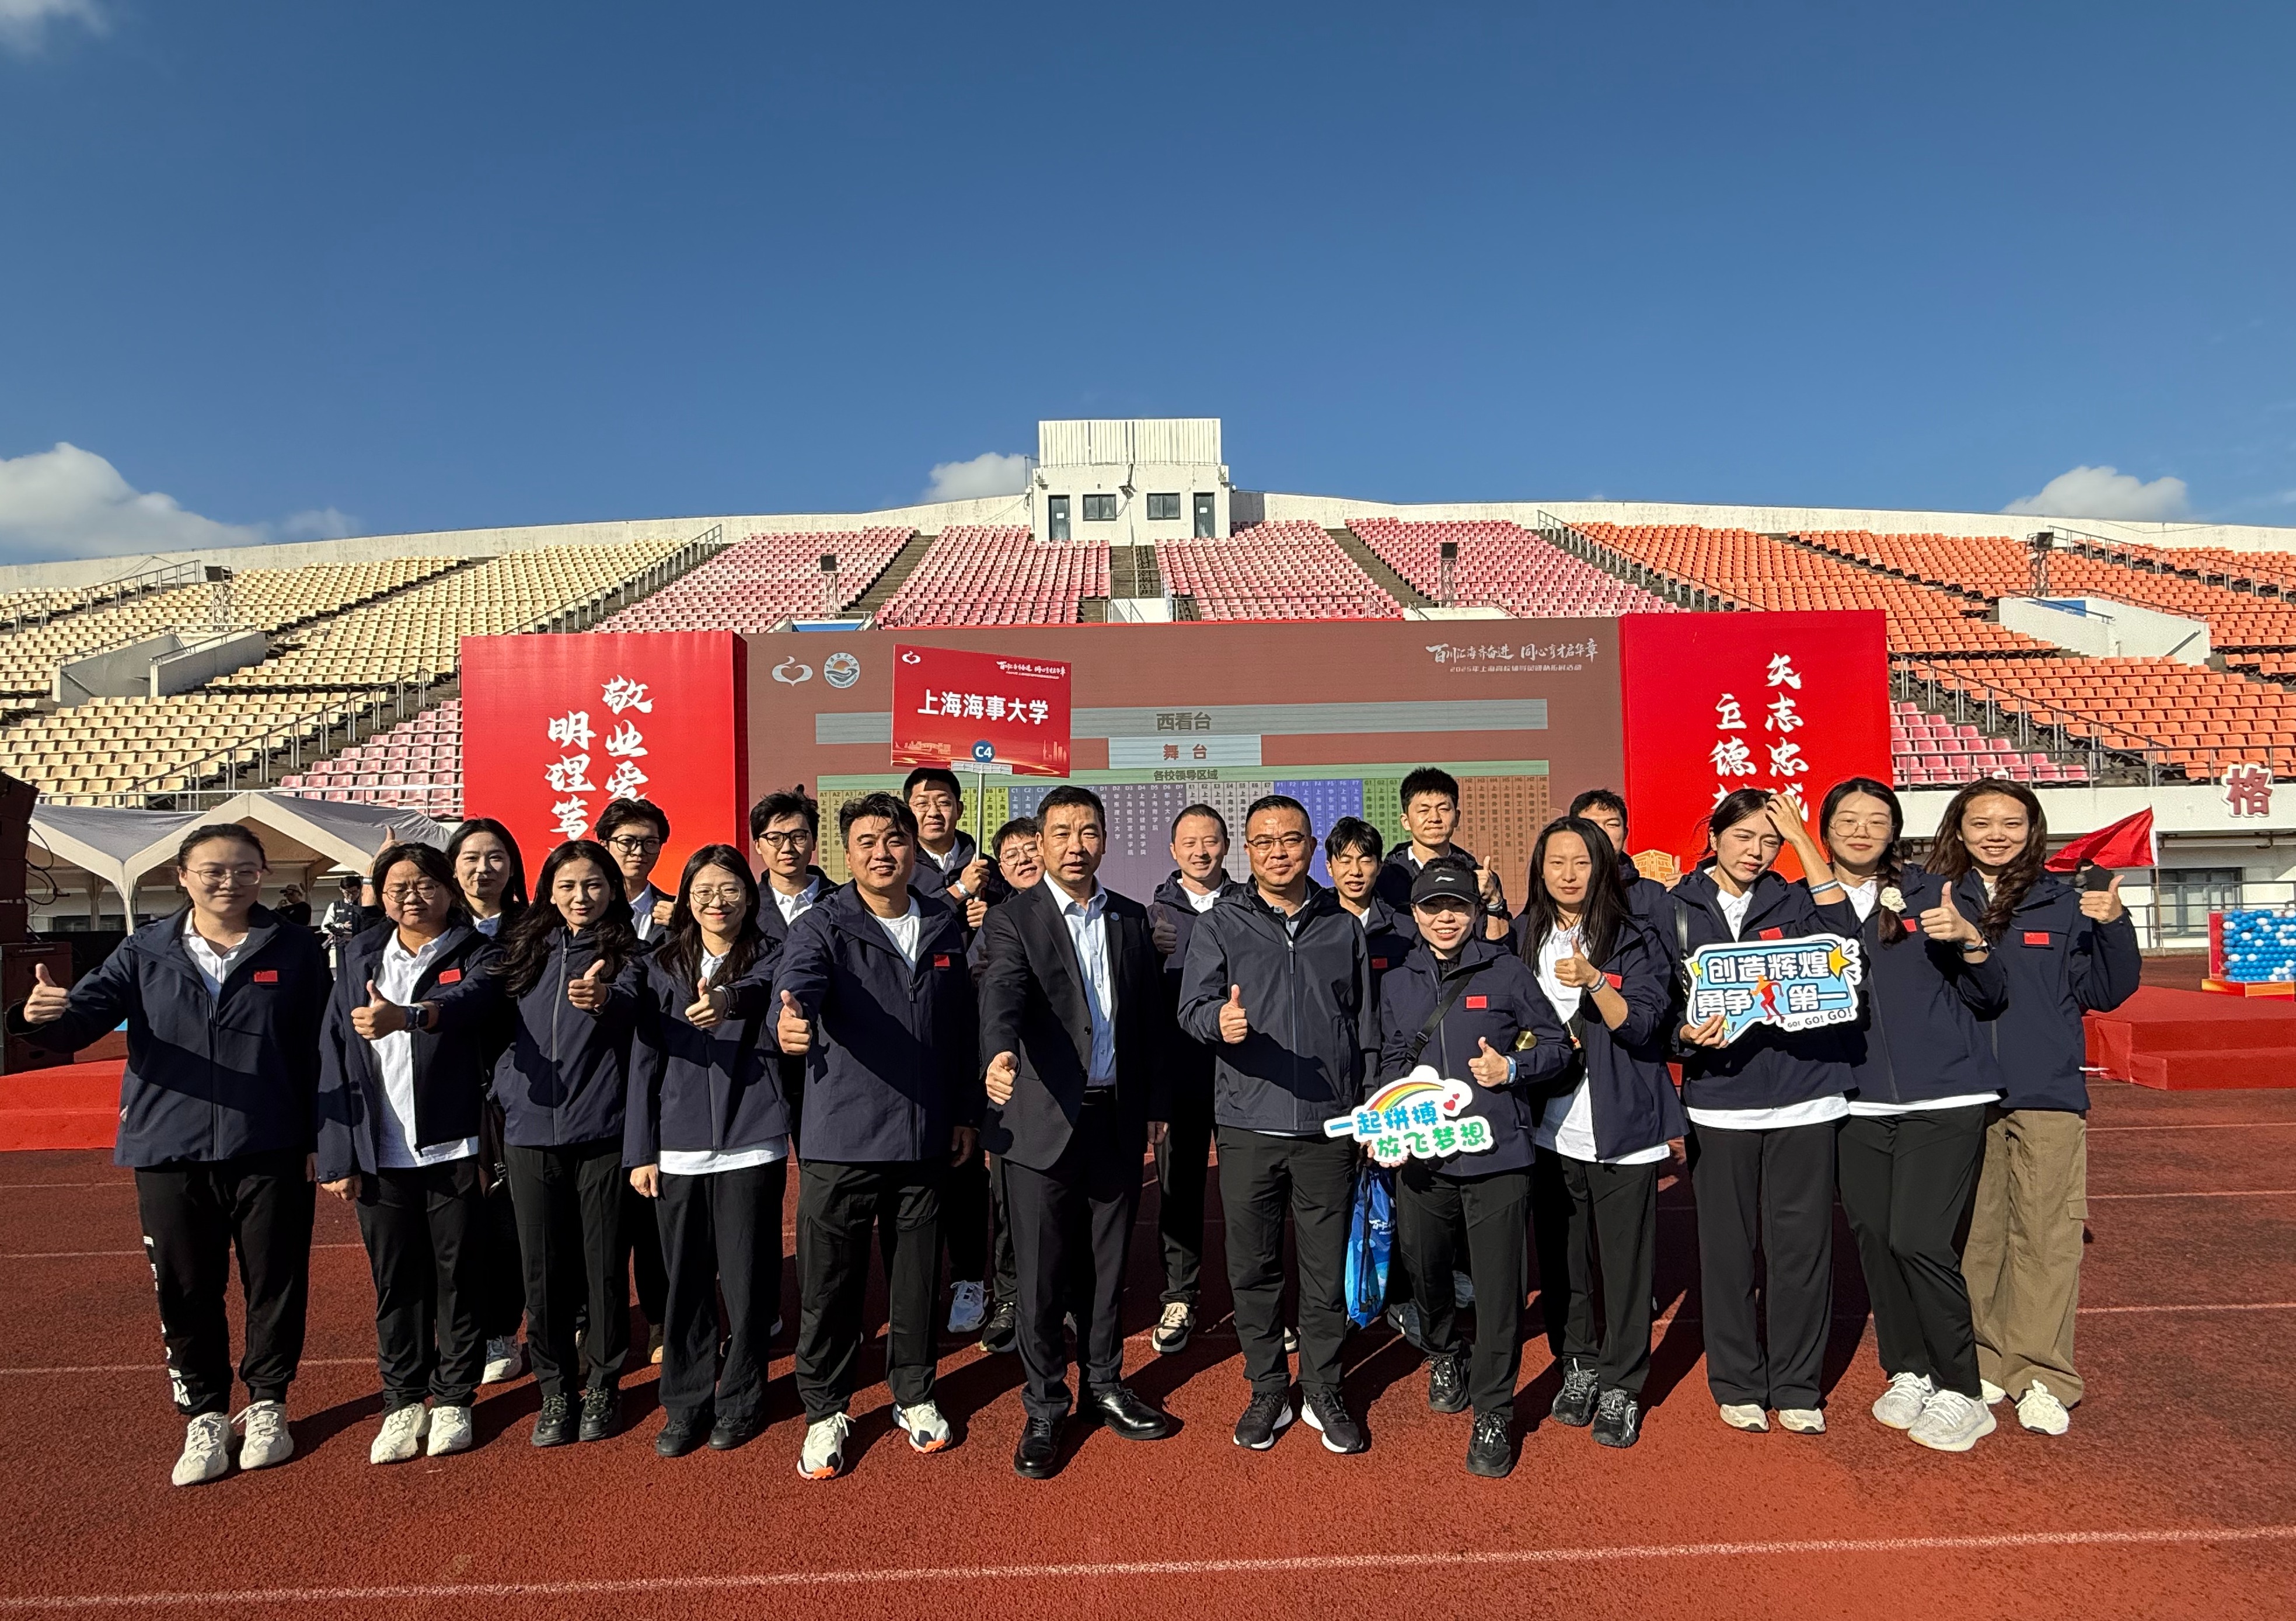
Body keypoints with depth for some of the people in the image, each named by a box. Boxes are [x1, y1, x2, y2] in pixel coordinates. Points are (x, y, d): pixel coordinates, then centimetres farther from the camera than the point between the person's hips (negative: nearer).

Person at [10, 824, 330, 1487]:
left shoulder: (295, 951, 0)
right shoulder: (146, 953, 5)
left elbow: (317, 1051, 2)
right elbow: (86, 1015, -6)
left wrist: (320, 1141, 2)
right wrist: (42, 1018, -31)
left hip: (269, 1153, -1)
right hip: (169, 1155, 1)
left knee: (276, 1284, 8)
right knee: (186, 1292, 9)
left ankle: (266, 1403, 28)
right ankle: (205, 1415, 28)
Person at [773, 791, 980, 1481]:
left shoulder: (943, 925, 6)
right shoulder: (822, 926, -7)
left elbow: (962, 1025, 11)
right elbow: (797, 978, -29)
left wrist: (966, 1111, 11)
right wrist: (791, 1014, -52)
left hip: (924, 1137, 3)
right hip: (841, 1138, -3)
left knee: (916, 1276, 15)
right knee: (829, 1284, 6)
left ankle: (913, 1394, 35)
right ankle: (825, 1411, 26)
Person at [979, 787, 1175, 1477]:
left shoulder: (1131, 918, 7)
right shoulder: (1015, 918, -7)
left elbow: (1151, 1016, 10)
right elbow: (1002, 992, -25)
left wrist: (1154, 1106, 9)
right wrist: (999, 1053, -45)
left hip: (1117, 1118, 4)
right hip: (1043, 1121, -4)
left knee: (1107, 1265, 15)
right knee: (1042, 1272, 5)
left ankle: (1104, 1386, 33)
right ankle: (1044, 1407, 22)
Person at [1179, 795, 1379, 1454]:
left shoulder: (1343, 927, 10)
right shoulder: (1220, 924, 4)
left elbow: (1366, 1026, 13)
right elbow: (1192, 1006, -6)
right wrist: (1220, 1021, -29)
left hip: (1329, 1127, 1)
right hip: (1249, 1126, -1)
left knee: (1327, 1267, 8)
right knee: (1253, 1267, 8)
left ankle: (1323, 1390, 26)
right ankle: (1268, 1390, 26)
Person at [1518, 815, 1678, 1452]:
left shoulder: (1636, 941, -3)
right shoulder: (1523, 940, 6)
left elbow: (1641, 1026, -12)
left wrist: (1595, 982, -26)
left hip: (1623, 1128, -3)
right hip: (1552, 1129, 3)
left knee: (1625, 1263, 2)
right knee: (1561, 1259, 10)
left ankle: (1621, 1387, 15)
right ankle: (1577, 1367, 27)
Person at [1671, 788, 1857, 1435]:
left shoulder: (1794, 900, 8)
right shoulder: (1677, 908, 5)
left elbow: (1844, 931, -14)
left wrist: (1805, 842, -10)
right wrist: (1688, 1033, -17)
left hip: (1804, 1099, 1)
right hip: (1719, 1100, 0)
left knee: (1801, 1245, 4)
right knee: (1728, 1247, 6)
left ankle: (1797, 1387, 21)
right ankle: (1737, 1384, 22)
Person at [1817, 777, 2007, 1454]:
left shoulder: (1939, 894, 1)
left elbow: (1991, 1000, 1)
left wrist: (1969, 939, -15)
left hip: (1944, 1097, -3)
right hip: (1857, 1100, 3)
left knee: (1919, 1241, -10)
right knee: (1873, 1238, 7)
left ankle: (1959, 1394, 7)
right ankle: (1908, 1374, 26)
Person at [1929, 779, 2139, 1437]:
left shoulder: (2064, 903, 2)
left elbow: (2105, 993, 2)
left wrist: (2113, 926, -13)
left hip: (2047, 1096, -1)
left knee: (2047, 1234, 0)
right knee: (1974, 1234, 10)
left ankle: (2041, 1376, 12)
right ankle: (1984, 1361, 24)